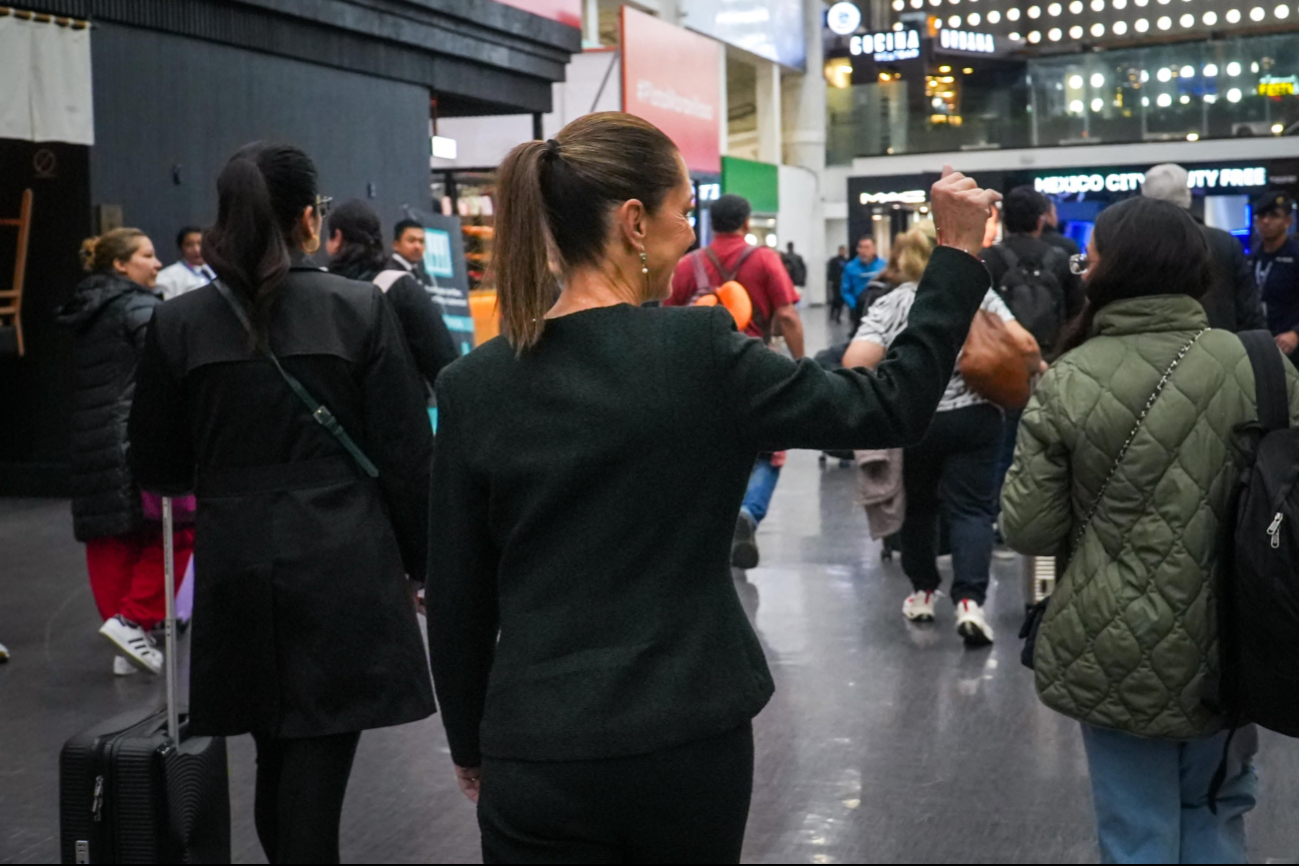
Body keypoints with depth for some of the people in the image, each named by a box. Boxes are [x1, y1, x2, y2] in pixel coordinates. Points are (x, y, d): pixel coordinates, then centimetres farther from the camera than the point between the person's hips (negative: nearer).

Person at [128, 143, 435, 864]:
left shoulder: (179, 323, 1)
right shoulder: (360, 309, -5)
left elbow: (158, 468, 8)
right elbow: (405, 453, -4)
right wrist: (417, 562, 6)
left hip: (238, 569, 3)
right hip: (344, 566, -3)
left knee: (274, 761, 17)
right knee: (318, 767, -1)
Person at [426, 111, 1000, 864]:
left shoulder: (473, 385, -6)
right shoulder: (702, 352, -13)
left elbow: (457, 598, 0)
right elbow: (890, 409, -6)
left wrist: (469, 743, 14)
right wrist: (959, 253, 1)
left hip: (539, 757, 1)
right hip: (692, 739, 0)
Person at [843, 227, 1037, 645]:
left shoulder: (889, 305, -1)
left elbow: (855, 364, -14)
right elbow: (1020, 343, -8)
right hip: (974, 416, 0)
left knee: (918, 505, 18)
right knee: (971, 508, 3)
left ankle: (923, 592, 28)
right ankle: (969, 600, -12)